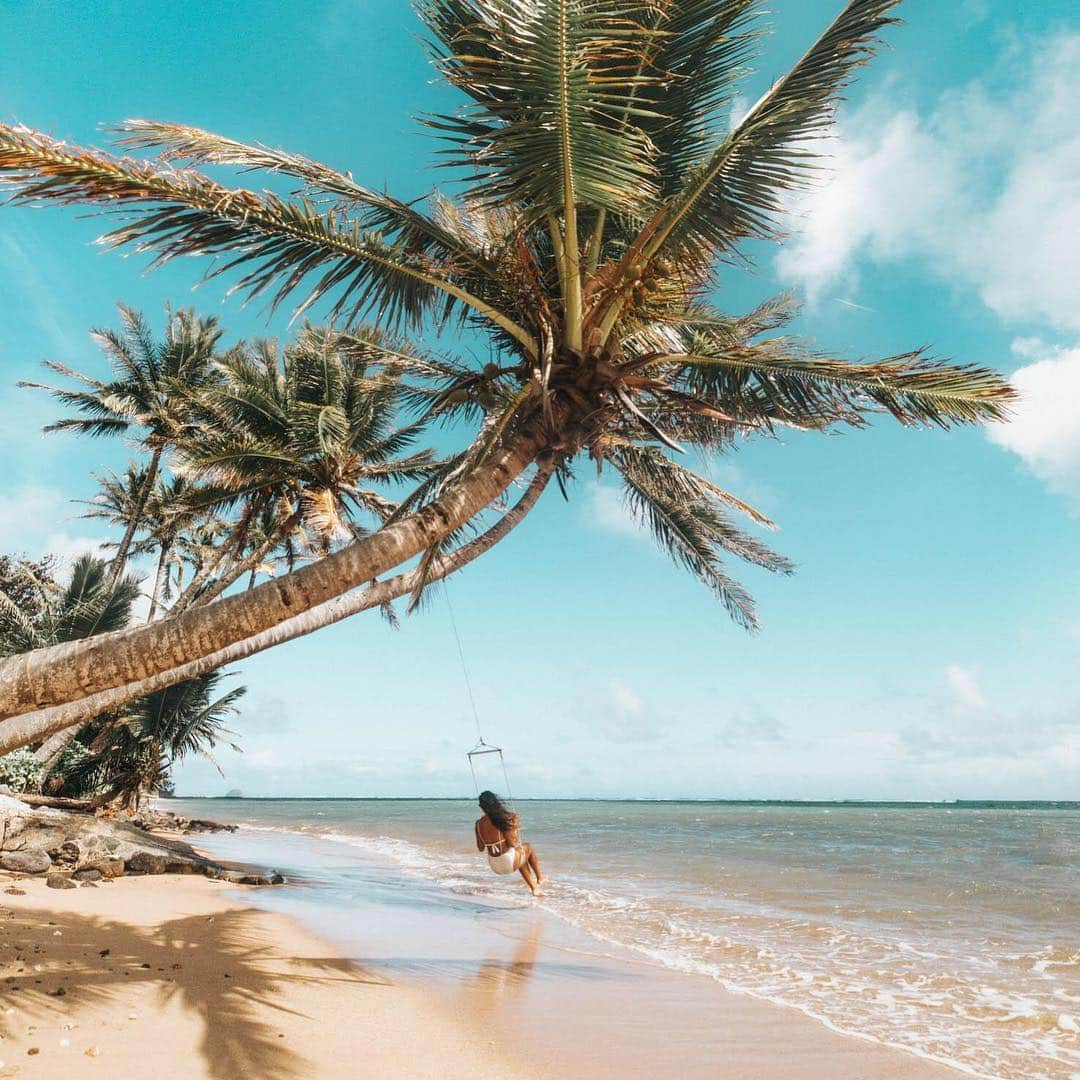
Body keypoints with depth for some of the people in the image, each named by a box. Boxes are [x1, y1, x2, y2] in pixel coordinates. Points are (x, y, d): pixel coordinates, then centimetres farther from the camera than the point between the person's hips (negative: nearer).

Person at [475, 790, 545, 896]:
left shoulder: (479, 824, -6)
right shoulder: (501, 819, -20)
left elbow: (481, 848, 5)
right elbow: (512, 844, -19)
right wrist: (516, 829, -2)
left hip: (495, 867, 5)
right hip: (509, 861, -5)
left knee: (522, 857, 36)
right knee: (528, 847, 29)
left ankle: (534, 888, 41)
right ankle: (539, 878, 42)